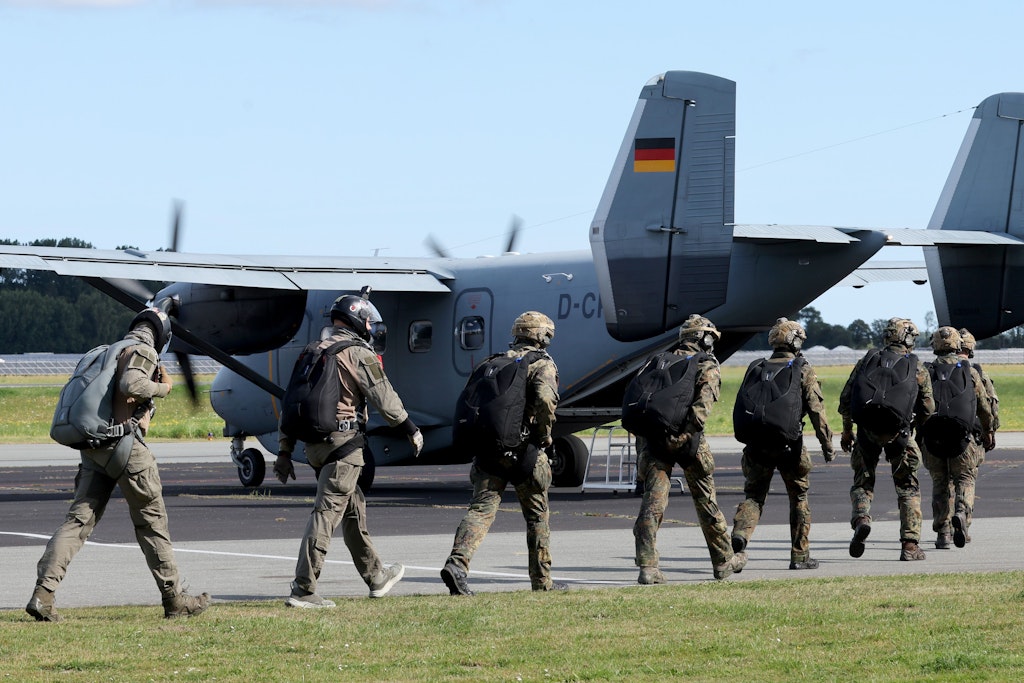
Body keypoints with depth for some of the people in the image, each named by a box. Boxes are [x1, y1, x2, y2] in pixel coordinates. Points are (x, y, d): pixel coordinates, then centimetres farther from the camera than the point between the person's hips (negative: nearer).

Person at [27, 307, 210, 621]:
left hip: (93, 446, 7)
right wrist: (162, 388, -9)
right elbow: (130, 384, -26)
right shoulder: (143, 352, -7)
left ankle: (42, 593, -14)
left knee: (78, 519, 0)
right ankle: (174, 598, 12)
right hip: (126, 444, -7)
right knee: (152, 521, 4)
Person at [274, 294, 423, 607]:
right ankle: (303, 590, -16)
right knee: (326, 512, -10)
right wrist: (411, 430, 2)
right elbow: (384, 399, -9)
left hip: (314, 443, 8)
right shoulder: (359, 353, -6)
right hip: (344, 442, -8)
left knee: (353, 508, 21)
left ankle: (375, 576, 34)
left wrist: (285, 451, 17)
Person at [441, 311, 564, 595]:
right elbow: (545, 398, -21)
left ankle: (457, 563, -25)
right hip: (523, 450, -4)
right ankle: (542, 579, 19)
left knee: (481, 508, -4)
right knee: (537, 515, 11)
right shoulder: (543, 364, -1)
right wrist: (545, 434, -8)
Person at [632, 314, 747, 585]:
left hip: (652, 437, 3)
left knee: (652, 502, -1)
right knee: (706, 501, 12)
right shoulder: (708, 367, 3)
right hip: (686, 441, -3)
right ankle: (724, 560, 25)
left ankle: (647, 566, -12)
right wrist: (683, 435, -22)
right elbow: (702, 405, -15)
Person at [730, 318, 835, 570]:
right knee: (799, 498, 12)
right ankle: (800, 555, 13)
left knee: (754, 495, 9)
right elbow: (816, 410, -5)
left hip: (757, 443, 3)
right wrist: (827, 445, -2)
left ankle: (740, 533, -20)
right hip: (789, 445, -3)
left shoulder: (756, 368, 11)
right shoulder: (803, 370, 0)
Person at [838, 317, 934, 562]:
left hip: (867, 430, 1)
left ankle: (861, 518, -12)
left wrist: (846, 431, 19)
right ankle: (910, 545, 5)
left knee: (862, 482, 17)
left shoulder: (868, 360, 9)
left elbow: (846, 397, 8)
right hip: (899, 431, -1)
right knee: (908, 488, 10)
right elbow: (928, 408, 3)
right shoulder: (917, 367, 4)